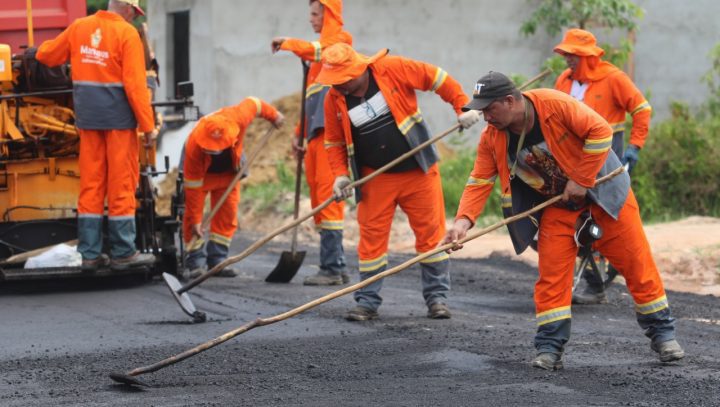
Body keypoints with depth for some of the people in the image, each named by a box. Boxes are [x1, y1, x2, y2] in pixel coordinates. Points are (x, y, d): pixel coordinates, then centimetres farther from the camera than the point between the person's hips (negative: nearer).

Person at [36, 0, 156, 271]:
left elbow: (46, 56, 16)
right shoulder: (126, 33, -9)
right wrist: (147, 124, -11)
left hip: (87, 117, 5)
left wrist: (44, 48, 39)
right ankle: (122, 253, 4)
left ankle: (89, 253, 9)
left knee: (91, 185, 9)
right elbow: (135, 84, -14)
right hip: (119, 117, -5)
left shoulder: (79, 27, 6)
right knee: (121, 186, 1)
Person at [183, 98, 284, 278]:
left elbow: (253, 103, -14)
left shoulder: (238, 118, -38)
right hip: (200, 172, -3)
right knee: (191, 216, -15)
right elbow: (193, 185, -33)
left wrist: (273, 115, 5)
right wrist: (195, 220, -29)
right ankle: (196, 262, -13)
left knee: (227, 214, -3)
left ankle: (217, 260, 0)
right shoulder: (194, 146, -41)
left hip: (228, 170, 3)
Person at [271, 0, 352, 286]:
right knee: (319, 197, 8)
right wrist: (299, 133, 22)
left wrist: (287, 43, -12)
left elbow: (316, 50, -23)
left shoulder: (339, 39, 1)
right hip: (316, 131, 9)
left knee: (327, 196, -13)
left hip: (330, 127, -9)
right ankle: (335, 267, 10)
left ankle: (332, 268, -15)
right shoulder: (323, 46, 27)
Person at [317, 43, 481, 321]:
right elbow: (334, 142, 6)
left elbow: (436, 78, -7)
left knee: (431, 231, 4)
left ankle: (437, 297, 15)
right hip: (376, 179, 2)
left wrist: (463, 107, -13)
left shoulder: (393, 69, -15)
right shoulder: (334, 99, -5)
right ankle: (367, 301, 11)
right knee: (371, 237, 1)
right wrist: (340, 174, -6)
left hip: (418, 171, -2)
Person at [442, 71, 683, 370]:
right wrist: (464, 220, -26)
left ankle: (662, 334, 13)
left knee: (636, 262, 0)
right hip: (557, 206, 4)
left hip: (603, 190, -4)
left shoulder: (554, 104, -28)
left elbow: (600, 131, -25)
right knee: (551, 274, -7)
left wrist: (581, 180, -24)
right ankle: (550, 347, -2)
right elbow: (479, 182, -10)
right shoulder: (492, 138, -12)